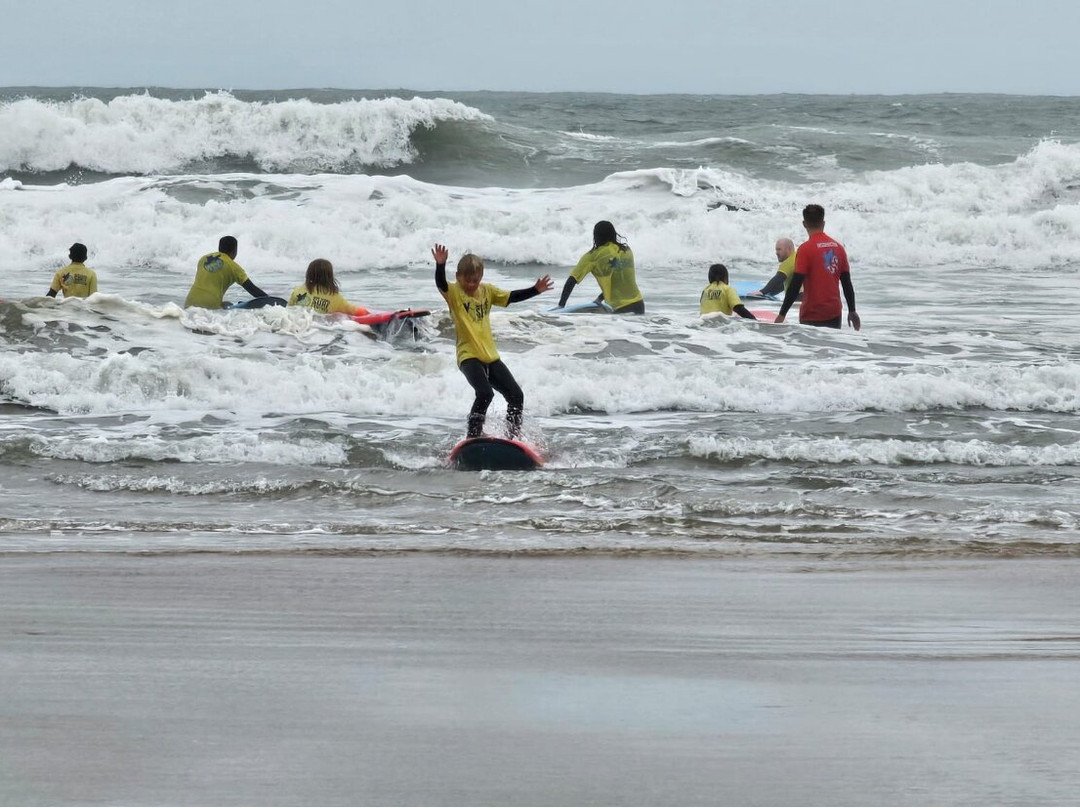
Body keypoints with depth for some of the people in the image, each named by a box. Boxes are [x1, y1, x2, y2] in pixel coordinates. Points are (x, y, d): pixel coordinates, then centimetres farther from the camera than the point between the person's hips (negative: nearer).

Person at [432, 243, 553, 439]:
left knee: (516, 396, 5)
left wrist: (536, 290, 3)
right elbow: (441, 283, -25)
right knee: (485, 393, -28)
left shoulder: (487, 291, 10)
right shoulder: (453, 293, -5)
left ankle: (514, 438, 20)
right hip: (469, 356, -6)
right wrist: (440, 265, -44)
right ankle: (473, 437, -17)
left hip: (490, 357, 6)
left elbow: (512, 297, 14)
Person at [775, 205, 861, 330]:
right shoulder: (838, 247, 7)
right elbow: (847, 283, 11)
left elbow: (795, 285, -14)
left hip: (813, 317, -5)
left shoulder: (806, 249, -11)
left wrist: (782, 314, -11)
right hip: (835, 314, 5)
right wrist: (852, 311, 19)